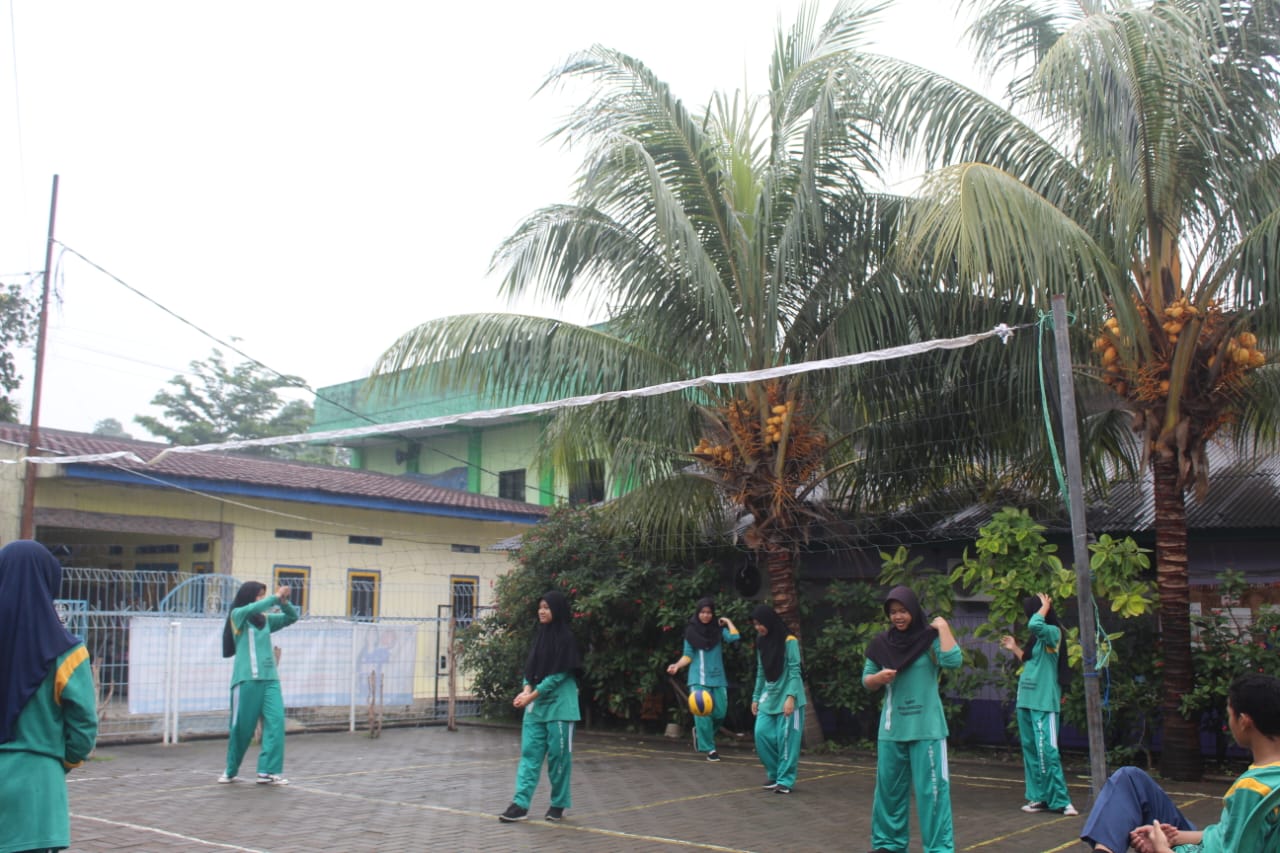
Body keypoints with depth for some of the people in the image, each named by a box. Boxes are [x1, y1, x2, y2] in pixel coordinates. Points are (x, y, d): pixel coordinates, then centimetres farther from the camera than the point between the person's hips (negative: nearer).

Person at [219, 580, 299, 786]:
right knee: (242, 727, 1)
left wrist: (284, 602, 0)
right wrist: (275, 598, -14)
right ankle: (231, 771, 21)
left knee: (276, 722, -9)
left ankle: (268, 772, -10)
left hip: (270, 678, 5)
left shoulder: (266, 619, 17)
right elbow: (252, 608, -19)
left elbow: (292, 617, 17)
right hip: (246, 679, -5)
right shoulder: (237, 615, 3)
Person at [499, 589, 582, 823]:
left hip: (558, 705, -6)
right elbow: (530, 667, 12)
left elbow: (559, 674, -13)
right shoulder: (540, 635, 11)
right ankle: (521, 804, 2)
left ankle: (558, 804, 14)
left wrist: (533, 695, -14)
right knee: (530, 753, 2)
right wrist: (527, 689, -7)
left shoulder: (565, 638, -9)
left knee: (558, 755, 2)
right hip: (536, 705, 6)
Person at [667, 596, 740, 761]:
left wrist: (728, 622, -3)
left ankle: (700, 732, 28)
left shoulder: (718, 629, 3)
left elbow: (734, 637, -15)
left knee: (719, 712, 2)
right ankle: (709, 748, -1)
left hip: (717, 678, 2)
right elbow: (688, 655, 1)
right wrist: (677, 665, -15)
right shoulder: (691, 631, 1)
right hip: (698, 679, -2)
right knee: (703, 714, -9)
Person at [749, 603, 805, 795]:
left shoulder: (789, 641, -9)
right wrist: (756, 697, 13)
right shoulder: (762, 642, 10)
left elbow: (794, 671, -12)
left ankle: (785, 779, 4)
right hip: (768, 697, 6)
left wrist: (790, 696, -20)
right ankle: (774, 773, 14)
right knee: (762, 733, -2)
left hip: (787, 698, -6)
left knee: (786, 738, -5)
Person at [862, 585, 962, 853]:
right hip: (891, 729, 4)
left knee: (931, 789, -4)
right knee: (889, 788, 11)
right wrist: (879, 677, -10)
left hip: (926, 728, -4)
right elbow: (866, 681, 11)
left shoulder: (930, 638, -6)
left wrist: (943, 627, -18)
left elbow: (953, 661, -23)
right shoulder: (881, 643, 5)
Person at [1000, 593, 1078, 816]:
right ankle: (1039, 797, 17)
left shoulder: (1053, 633, -10)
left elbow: (1035, 625, -31)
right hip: (1026, 700, 9)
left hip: (1043, 703, -9)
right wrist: (1014, 648, 22)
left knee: (1047, 751, -10)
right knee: (1031, 750, 11)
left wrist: (1045, 606, -14)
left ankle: (1060, 800, -6)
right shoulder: (1037, 637, 16)